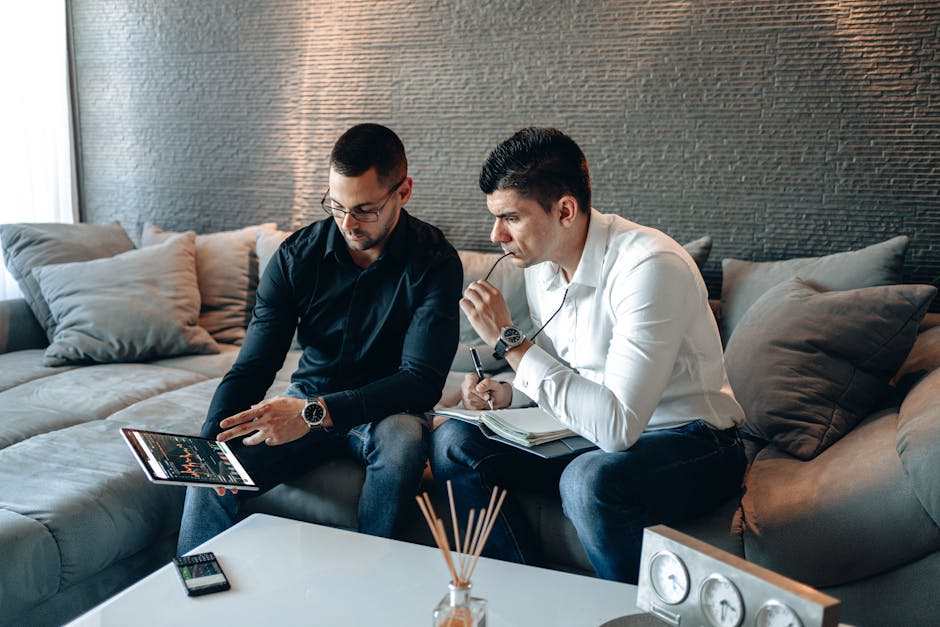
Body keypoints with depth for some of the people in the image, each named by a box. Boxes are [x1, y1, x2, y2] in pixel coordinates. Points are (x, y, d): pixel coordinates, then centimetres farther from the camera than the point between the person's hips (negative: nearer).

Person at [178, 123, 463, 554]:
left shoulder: (435, 262, -17)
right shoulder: (297, 255, -8)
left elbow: (423, 380, -24)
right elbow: (251, 368, -7)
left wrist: (315, 412, -36)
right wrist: (210, 438, -28)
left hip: (385, 410, -2)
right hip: (307, 403, 2)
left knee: (403, 440, -37)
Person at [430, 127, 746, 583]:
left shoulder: (650, 266, -26)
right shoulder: (540, 263, -1)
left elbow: (617, 425, -33)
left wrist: (508, 340, -29)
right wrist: (507, 395, -6)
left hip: (690, 442, -7)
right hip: (599, 430, 7)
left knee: (589, 480, -37)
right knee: (453, 441, -6)